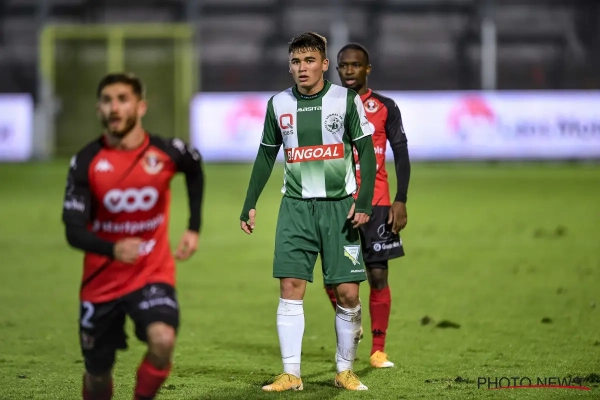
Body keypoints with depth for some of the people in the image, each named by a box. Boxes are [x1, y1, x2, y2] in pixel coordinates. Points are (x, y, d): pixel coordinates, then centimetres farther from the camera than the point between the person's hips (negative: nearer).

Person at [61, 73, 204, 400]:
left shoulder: (166, 152, -9)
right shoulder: (86, 162, -12)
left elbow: (195, 170, 17)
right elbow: (74, 231, -16)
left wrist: (194, 228, 12)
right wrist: (113, 249, -36)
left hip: (153, 274, -1)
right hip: (102, 282, 1)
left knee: (163, 340, -29)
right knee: (97, 371, 9)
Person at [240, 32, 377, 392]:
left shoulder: (347, 100, -3)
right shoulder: (279, 104, 5)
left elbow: (366, 151, -1)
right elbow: (266, 156, 15)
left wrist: (364, 203, -10)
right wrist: (250, 204, 12)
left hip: (339, 205, -2)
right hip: (296, 205, 2)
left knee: (348, 292, -4)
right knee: (290, 287, -7)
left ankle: (345, 371, 11)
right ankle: (291, 374, -3)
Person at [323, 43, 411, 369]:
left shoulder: (385, 107, 3)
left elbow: (401, 154, 2)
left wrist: (401, 201, -7)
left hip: (376, 203, -1)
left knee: (378, 275, -3)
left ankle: (378, 350, 4)